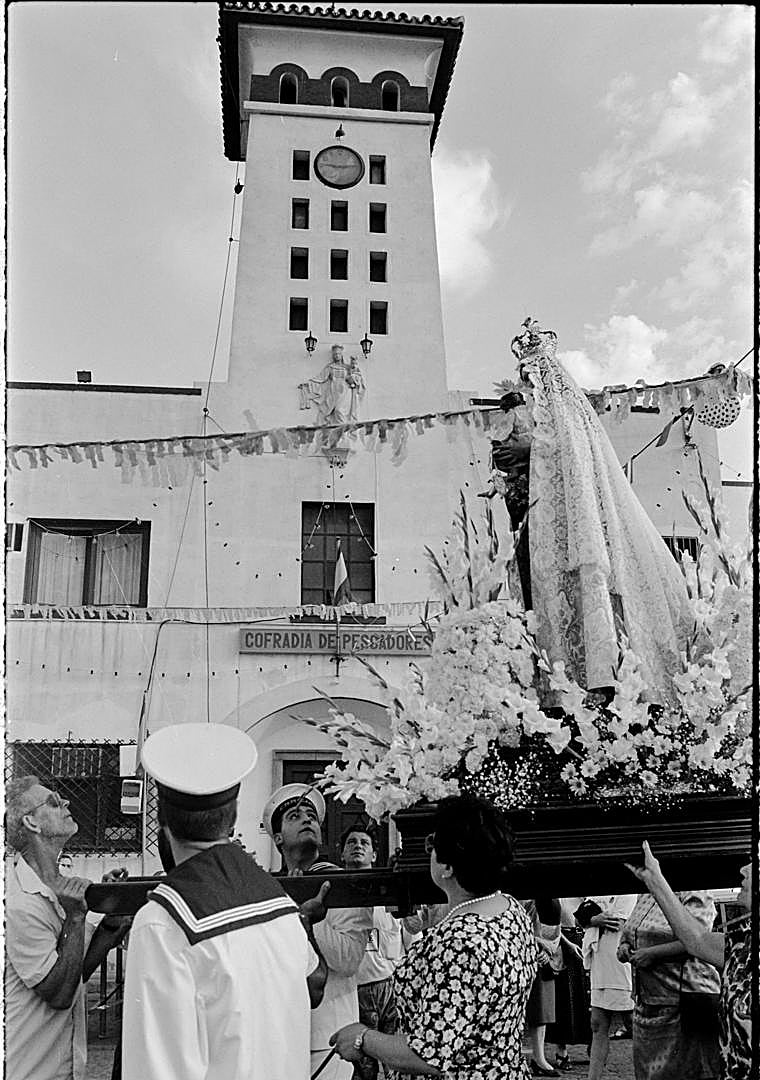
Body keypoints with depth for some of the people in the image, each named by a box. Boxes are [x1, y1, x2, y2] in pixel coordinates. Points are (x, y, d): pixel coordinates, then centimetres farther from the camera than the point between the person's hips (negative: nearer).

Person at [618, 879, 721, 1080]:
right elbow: (629, 933, 26)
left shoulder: (695, 896, -9)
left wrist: (653, 953, -22)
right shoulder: (644, 896, 14)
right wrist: (624, 946, 4)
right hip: (647, 1001, 8)